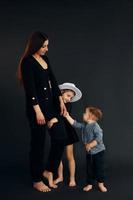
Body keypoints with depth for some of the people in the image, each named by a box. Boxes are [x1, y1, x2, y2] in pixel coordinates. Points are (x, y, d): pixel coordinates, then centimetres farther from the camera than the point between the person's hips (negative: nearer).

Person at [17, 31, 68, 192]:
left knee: (61, 136, 3)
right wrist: (38, 111, -20)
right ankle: (37, 180, 18)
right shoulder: (27, 62, -14)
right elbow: (30, 88, -18)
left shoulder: (45, 59, 11)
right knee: (38, 143, 2)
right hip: (36, 106, -8)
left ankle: (49, 171, 20)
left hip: (51, 103, 8)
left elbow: (53, 80, 14)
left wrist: (61, 100, 9)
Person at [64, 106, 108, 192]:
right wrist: (67, 116, 4)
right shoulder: (84, 125, 3)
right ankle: (89, 184, 25)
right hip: (89, 152, 7)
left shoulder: (95, 126, -21)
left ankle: (101, 184, 23)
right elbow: (75, 124, 8)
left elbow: (99, 138, -28)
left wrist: (90, 145, -31)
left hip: (98, 151, -7)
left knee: (99, 168, 5)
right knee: (89, 168, 13)